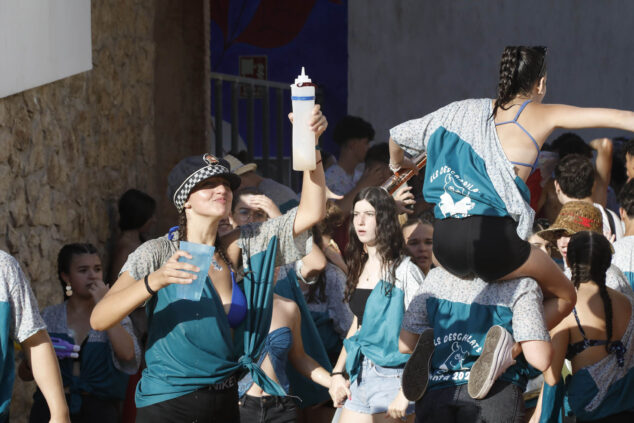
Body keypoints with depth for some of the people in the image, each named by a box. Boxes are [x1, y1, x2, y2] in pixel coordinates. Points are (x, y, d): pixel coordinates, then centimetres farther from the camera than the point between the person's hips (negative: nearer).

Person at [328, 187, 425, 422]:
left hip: (391, 378, -7)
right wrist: (337, 373, 13)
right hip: (360, 376, 7)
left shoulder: (405, 271, -9)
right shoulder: (360, 267, 12)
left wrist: (405, 393, -17)